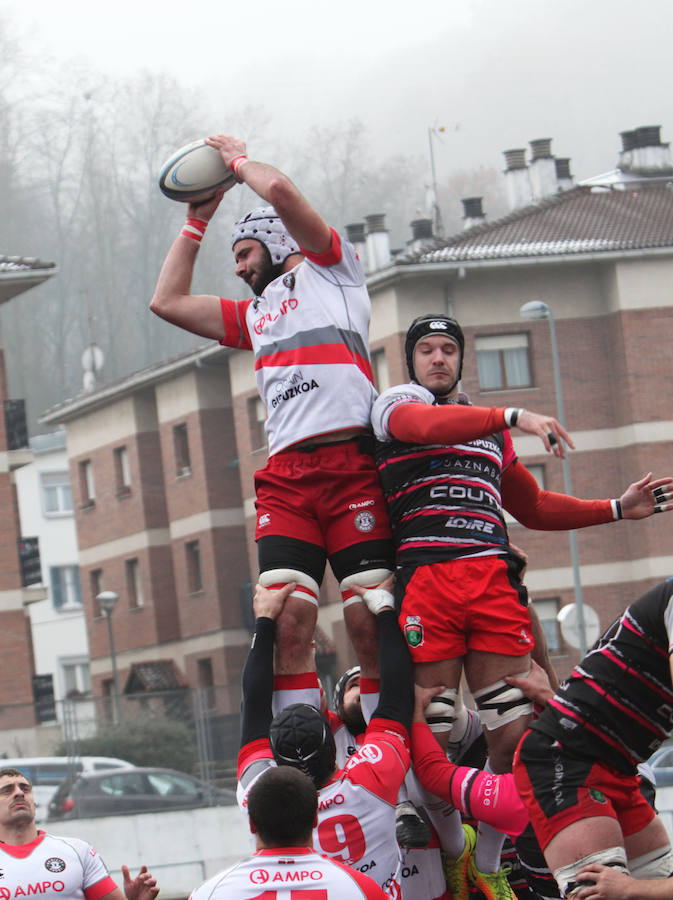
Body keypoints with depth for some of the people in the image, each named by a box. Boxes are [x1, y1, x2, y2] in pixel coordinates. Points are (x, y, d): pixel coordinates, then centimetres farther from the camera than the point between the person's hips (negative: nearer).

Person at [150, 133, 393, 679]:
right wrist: (197, 222, 36)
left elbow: (280, 191, 1)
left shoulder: (330, 268, 14)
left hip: (352, 464, -5)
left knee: (371, 622, -11)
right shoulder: (254, 315, 32)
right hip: (286, 475, 6)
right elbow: (169, 301, 36)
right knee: (287, 620, -12)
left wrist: (238, 159, 19)